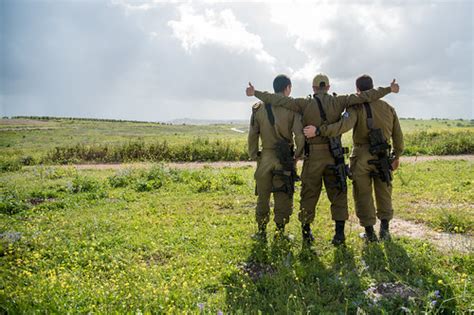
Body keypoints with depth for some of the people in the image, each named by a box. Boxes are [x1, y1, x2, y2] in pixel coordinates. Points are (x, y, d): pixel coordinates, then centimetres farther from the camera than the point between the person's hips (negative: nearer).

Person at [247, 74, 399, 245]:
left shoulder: (305, 104, -2)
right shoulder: (338, 102, 1)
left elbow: (279, 100, -4)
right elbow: (364, 96, 3)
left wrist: (255, 93, 4)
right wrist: (388, 89, 13)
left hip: (313, 155, -1)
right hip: (334, 154, 1)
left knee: (309, 194, 10)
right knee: (338, 193, 11)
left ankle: (306, 232, 19)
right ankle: (339, 233, 10)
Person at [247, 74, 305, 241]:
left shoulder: (259, 107, 2)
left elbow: (252, 135, 2)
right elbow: (299, 135, -11)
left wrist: (254, 156, 10)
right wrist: (298, 155, 3)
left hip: (265, 158, 2)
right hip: (285, 159, -2)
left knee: (263, 196, 13)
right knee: (283, 197, 9)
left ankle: (261, 232, 21)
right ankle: (280, 232, 17)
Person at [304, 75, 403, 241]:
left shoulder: (357, 107, -8)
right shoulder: (388, 108, 8)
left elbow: (343, 126, -27)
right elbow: (398, 135, 12)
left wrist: (318, 130, -27)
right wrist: (397, 156, 22)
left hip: (362, 156, -4)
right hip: (383, 156, 4)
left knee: (363, 194, 7)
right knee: (383, 193, 17)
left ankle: (370, 232, 13)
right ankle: (384, 229, 20)